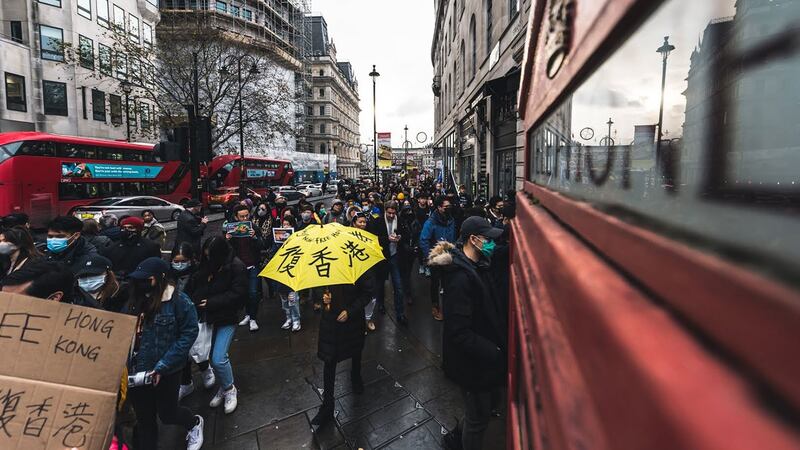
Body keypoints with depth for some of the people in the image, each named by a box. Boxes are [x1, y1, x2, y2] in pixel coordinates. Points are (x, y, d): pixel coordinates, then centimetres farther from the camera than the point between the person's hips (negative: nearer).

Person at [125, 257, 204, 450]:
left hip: (165, 372, -5)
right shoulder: (136, 299, 1)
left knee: (167, 414, 12)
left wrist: (162, 366, -19)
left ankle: (194, 423, 43)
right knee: (144, 418, 17)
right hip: (137, 371, 5)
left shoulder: (178, 300, -17)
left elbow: (189, 334, -17)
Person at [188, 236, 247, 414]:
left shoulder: (237, 267, -17)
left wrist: (211, 303, -18)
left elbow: (237, 294, -18)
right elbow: (194, 286, 14)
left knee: (218, 359, -9)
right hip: (207, 317, 6)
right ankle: (223, 387, 31)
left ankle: (229, 389, 18)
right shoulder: (206, 264, 1)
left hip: (226, 319, -6)